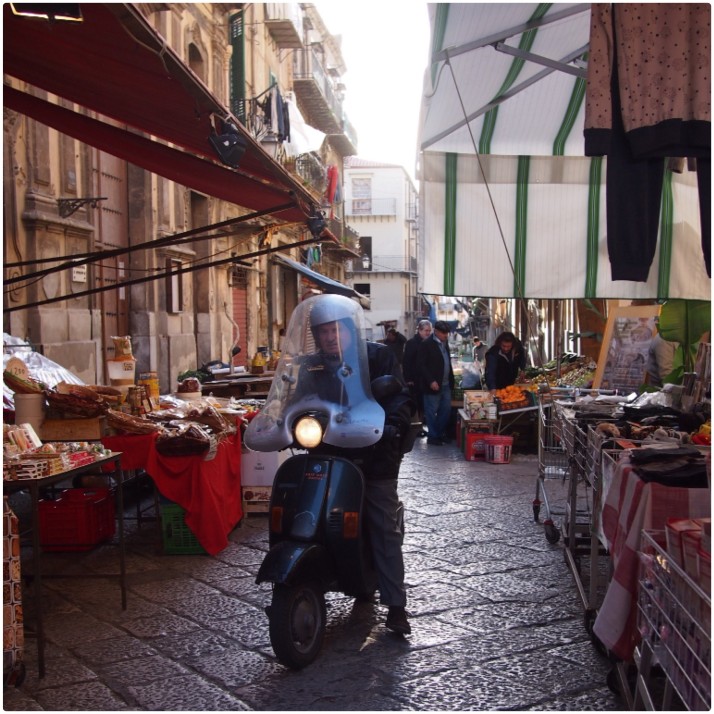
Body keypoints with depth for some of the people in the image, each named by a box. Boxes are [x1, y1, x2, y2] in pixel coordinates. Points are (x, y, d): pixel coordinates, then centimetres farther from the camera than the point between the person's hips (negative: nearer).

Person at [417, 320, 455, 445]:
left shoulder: (445, 342, 11)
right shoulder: (426, 344, -12)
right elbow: (422, 365, -15)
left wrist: (451, 379, 13)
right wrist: (431, 381, -20)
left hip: (446, 384, 7)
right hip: (434, 384, -7)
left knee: (446, 410, 12)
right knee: (432, 411, 1)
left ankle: (440, 433, 25)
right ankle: (432, 436, 10)